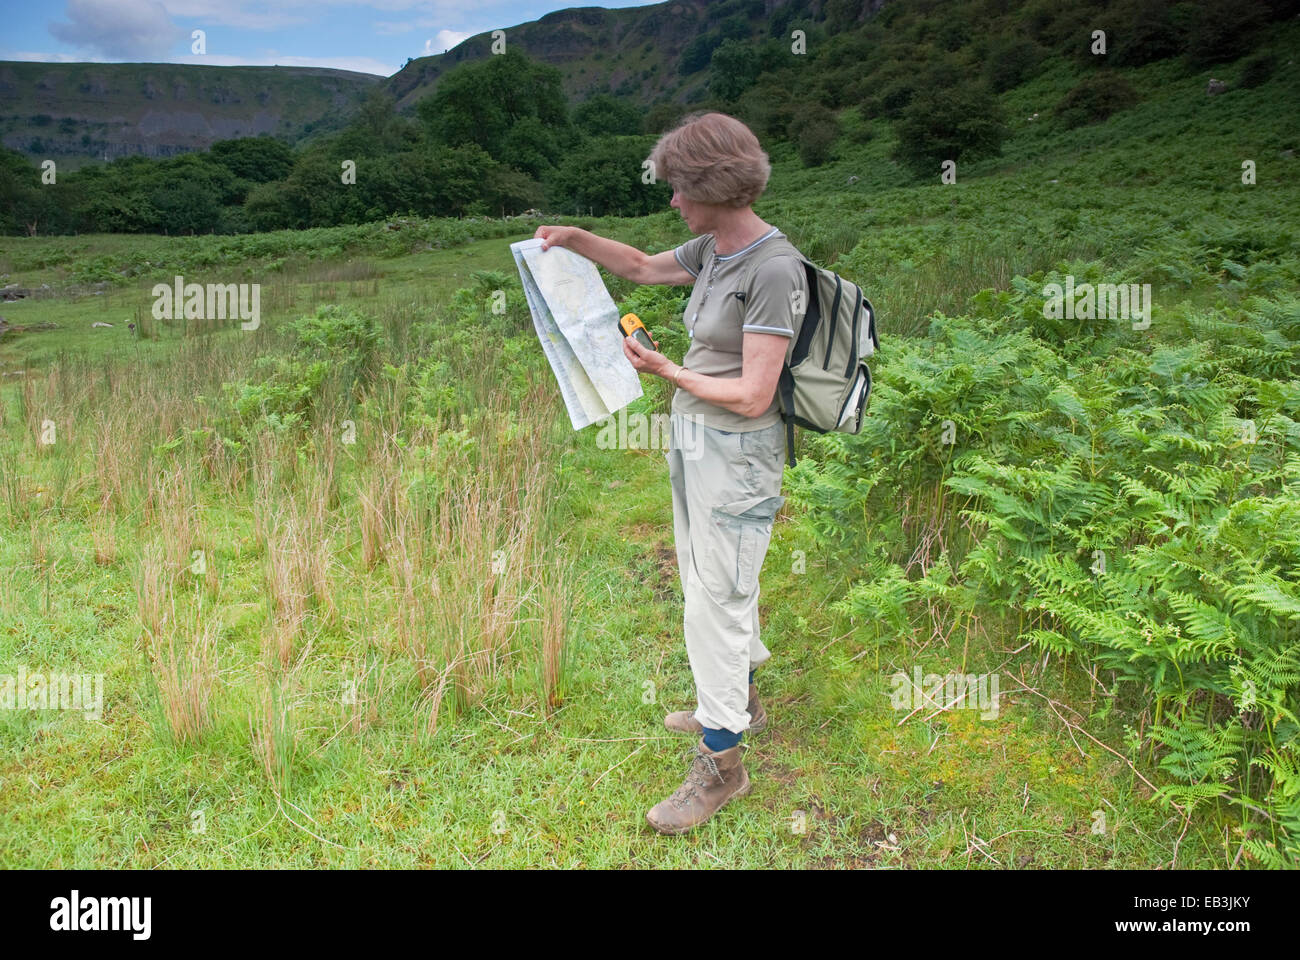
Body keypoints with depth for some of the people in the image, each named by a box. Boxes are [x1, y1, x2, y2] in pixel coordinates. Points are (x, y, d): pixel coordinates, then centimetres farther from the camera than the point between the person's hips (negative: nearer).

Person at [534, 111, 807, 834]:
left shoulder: (774, 270, -23)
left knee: (715, 602, -1)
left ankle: (721, 763, 15)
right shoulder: (713, 249, 4)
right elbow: (643, 266, 22)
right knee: (716, 581, 22)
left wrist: (668, 371, -15)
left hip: (736, 454, -9)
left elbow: (752, 395, -24)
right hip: (695, 440, 9)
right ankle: (742, 699, 45)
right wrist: (575, 239, 9)